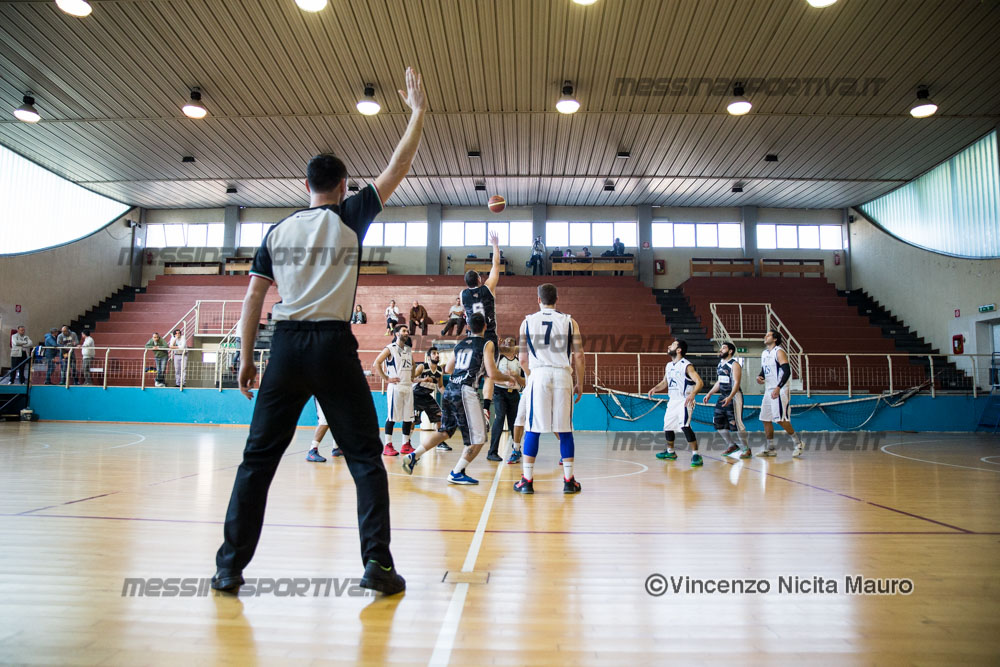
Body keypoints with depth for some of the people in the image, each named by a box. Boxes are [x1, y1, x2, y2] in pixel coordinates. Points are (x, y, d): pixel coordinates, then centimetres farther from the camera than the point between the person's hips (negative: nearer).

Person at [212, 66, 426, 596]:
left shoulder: (278, 231, 12)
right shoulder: (349, 217, 3)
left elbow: (252, 299, 10)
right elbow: (398, 167, 6)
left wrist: (246, 358, 16)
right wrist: (417, 110, 17)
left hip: (285, 346, 3)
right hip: (333, 345, -3)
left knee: (258, 457, 11)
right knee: (365, 457, 5)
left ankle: (230, 566, 16)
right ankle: (377, 563, 3)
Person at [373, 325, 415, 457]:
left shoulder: (409, 350, 15)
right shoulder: (390, 349, -5)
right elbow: (376, 363, -9)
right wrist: (386, 378, -12)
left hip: (408, 386, 7)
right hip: (395, 386, -6)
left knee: (408, 417, 7)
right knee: (392, 416, -6)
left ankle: (406, 445, 15)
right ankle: (388, 446, 0)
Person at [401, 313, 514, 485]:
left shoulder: (460, 345, 18)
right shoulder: (487, 344, -1)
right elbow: (492, 374, -9)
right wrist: (508, 379, 9)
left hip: (450, 390, 7)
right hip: (465, 391, -7)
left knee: (445, 431, 23)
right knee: (478, 438, 4)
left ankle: (413, 456, 17)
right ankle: (456, 473, 4)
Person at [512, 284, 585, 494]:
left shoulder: (528, 322, 7)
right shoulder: (569, 322, 7)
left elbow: (523, 360, 8)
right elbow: (579, 356, 3)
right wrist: (579, 383, 12)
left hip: (538, 375, 0)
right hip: (563, 375, 1)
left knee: (532, 430, 5)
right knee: (565, 430, 8)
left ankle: (527, 481, 8)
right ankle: (569, 480, 13)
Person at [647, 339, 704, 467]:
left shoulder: (686, 366, -15)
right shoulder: (669, 365, 10)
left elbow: (700, 382, -23)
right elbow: (665, 382, 22)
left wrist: (693, 394, -40)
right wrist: (655, 388, 2)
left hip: (684, 401, -8)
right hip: (672, 401, 8)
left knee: (684, 426, -25)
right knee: (667, 426, 14)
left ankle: (696, 455, -18)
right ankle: (670, 452, 35)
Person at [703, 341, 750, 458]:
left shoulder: (734, 364, -12)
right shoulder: (720, 364, 14)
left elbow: (737, 383, -21)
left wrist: (730, 397, -32)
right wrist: (709, 394, 17)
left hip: (734, 396, -9)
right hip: (723, 396, 9)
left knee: (736, 423, -9)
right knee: (718, 423, 8)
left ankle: (746, 449, 4)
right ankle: (732, 446, 22)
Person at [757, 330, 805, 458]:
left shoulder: (779, 351, -11)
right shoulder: (764, 353, 15)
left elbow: (787, 371, -21)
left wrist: (778, 388, -30)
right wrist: (759, 377, 2)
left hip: (780, 391, -8)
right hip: (768, 390, 9)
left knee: (781, 419, -10)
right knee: (766, 420, 7)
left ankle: (798, 443, 7)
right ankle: (770, 449, 15)